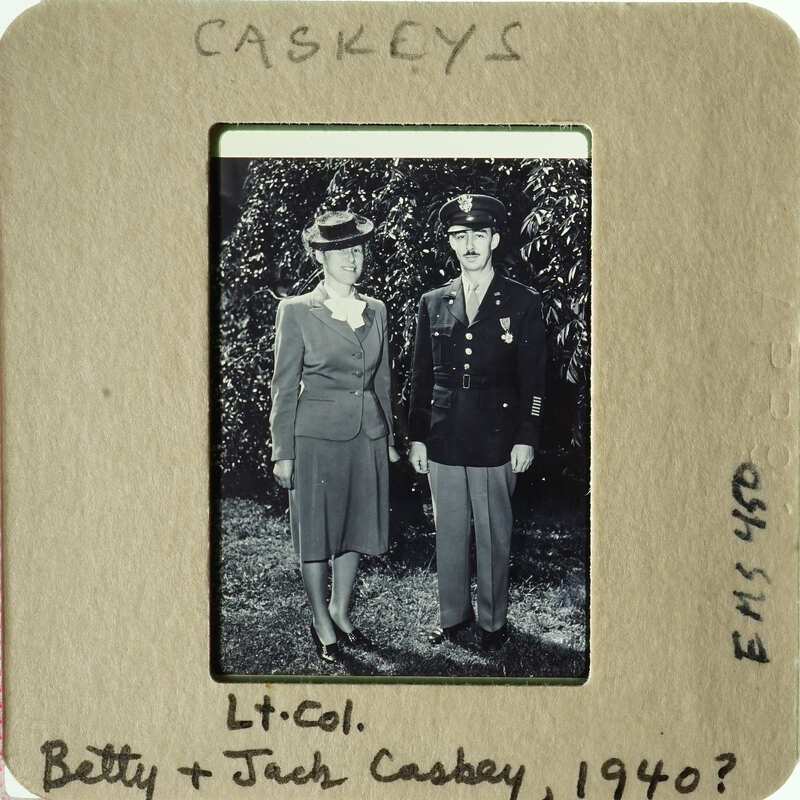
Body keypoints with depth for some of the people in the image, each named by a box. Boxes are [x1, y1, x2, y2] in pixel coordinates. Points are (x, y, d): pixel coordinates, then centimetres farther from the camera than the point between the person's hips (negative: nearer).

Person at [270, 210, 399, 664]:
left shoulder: (376, 312, 8)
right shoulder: (297, 312, -6)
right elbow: (285, 387, -5)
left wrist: (389, 438, 15)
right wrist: (283, 452, -6)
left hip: (367, 437, 5)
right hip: (317, 437, -4)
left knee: (356, 529, 13)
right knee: (316, 534, 6)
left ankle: (341, 613, 30)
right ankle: (322, 623, 22)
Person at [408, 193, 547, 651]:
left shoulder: (522, 303, 0)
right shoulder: (434, 304, 9)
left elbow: (533, 378, -1)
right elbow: (422, 376, 10)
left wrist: (525, 439, -7)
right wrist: (417, 437, 6)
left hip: (495, 440, -3)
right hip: (443, 441, 3)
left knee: (494, 535, 5)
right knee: (449, 533, 11)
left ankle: (494, 621, 20)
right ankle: (454, 615, 25)